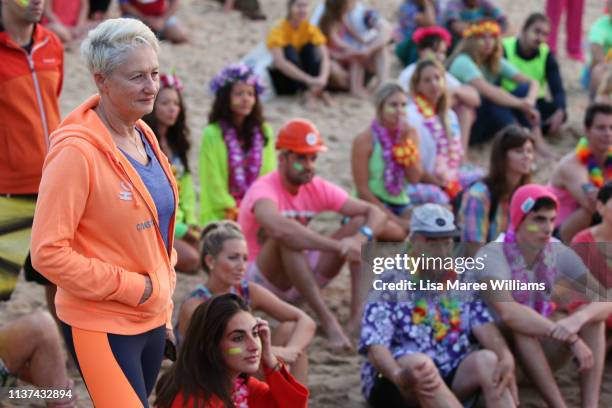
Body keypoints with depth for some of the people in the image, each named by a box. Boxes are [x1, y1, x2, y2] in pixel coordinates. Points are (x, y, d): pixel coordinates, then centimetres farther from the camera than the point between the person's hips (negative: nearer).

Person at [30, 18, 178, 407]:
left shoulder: (145, 136, 6)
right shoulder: (76, 151, -18)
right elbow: (48, 252, -19)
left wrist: (163, 296, 14)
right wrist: (134, 287, -17)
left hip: (152, 319, 8)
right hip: (101, 326, -8)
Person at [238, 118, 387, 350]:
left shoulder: (318, 189, -2)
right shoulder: (264, 190, -21)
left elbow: (376, 214, -5)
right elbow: (278, 227, -45)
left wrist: (361, 238, -30)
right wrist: (340, 246, -45)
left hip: (303, 274, 7)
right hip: (263, 280, -6)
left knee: (360, 223, -9)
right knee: (288, 236, -37)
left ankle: (359, 314, -26)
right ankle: (327, 321, -41)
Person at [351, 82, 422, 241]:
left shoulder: (410, 134, 3)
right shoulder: (364, 140, -11)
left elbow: (414, 178, -3)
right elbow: (363, 191, -13)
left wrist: (405, 143, -14)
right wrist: (395, 219, -18)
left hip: (401, 204, 5)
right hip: (373, 205, -5)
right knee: (391, 229, -38)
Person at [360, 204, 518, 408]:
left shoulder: (462, 281, 11)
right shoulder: (392, 283, -2)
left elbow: (484, 325, -4)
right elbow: (375, 344, -14)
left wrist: (506, 357, -27)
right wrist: (399, 375, -36)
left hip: (451, 376, 4)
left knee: (488, 360, -24)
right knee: (419, 363, -35)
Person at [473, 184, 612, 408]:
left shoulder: (559, 254, -7)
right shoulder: (492, 256, -23)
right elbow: (507, 312, -40)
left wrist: (578, 319, -39)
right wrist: (571, 338, -42)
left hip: (541, 351, 5)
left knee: (591, 314, -16)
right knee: (520, 325, -34)